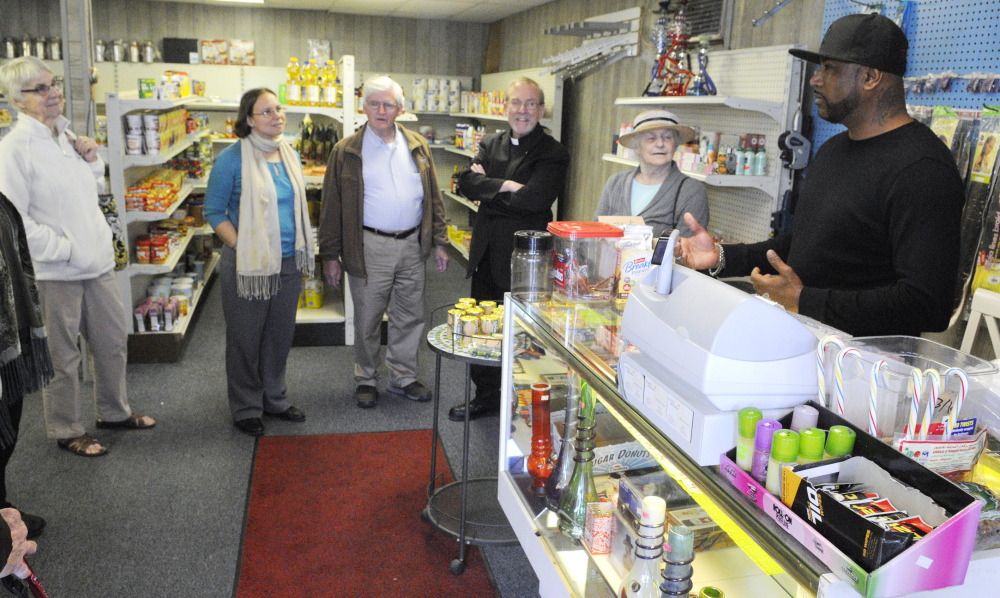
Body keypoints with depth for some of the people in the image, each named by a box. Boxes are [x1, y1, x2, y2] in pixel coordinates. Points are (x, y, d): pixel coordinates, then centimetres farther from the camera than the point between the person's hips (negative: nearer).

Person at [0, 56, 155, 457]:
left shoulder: (66, 136, 8)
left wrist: (92, 161, 2)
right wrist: (65, 249, -18)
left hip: (98, 262, 7)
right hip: (55, 273, -7)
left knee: (113, 341, 18)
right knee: (63, 357, 7)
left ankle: (114, 412, 37)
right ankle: (68, 432, 25)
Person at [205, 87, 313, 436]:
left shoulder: (290, 155, 7)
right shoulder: (232, 158, -12)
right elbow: (214, 213, -9)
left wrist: (304, 253, 10)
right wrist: (240, 248, -17)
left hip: (288, 264, 6)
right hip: (247, 264, -6)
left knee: (280, 335, 16)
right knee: (245, 339, 8)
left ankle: (274, 399, 34)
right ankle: (246, 409, 25)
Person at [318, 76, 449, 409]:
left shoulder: (418, 147, 9)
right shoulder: (347, 152, 0)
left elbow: (433, 198, 11)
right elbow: (332, 207, 0)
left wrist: (439, 242, 6)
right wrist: (330, 255, -3)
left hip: (412, 245, 3)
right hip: (369, 248, -3)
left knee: (410, 317, 11)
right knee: (367, 319, 7)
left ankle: (403, 377, 27)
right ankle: (366, 380, 25)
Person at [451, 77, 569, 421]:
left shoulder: (553, 154, -6)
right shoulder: (491, 145, 12)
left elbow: (534, 199, -21)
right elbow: (467, 182, -3)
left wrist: (489, 187, -10)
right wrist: (507, 186, -16)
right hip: (487, 254, 6)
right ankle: (486, 396, 31)